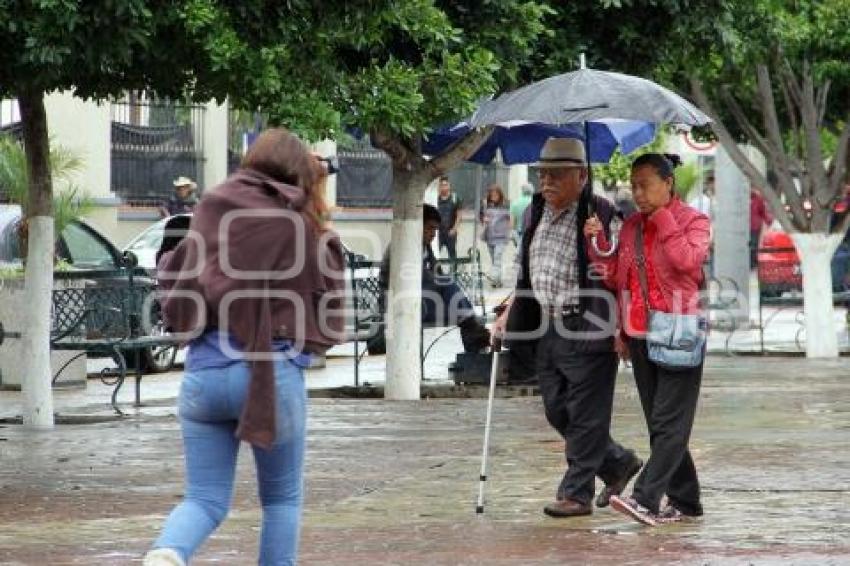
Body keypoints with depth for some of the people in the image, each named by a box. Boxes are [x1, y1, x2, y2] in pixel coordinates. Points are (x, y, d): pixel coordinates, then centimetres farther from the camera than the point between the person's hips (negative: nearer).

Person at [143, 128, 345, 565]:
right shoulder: (298, 226, -2)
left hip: (204, 371, 3)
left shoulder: (210, 214, 6)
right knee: (283, 499, 16)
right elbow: (325, 304, 3)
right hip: (273, 373, -3)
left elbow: (172, 281, 12)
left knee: (205, 499, 9)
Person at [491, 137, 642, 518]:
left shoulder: (600, 216, -10)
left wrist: (621, 329, -16)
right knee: (557, 411, 12)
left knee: (585, 415, -2)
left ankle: (576, 493, 4)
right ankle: (618, 464, 28)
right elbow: (526, 272, 25)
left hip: (587, 330, -8)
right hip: (548, 327, 8)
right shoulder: (536, 214, 13)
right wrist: (508, 314, 20)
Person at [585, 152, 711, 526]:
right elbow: (615, 278, 12)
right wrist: (598, 244, -2)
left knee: (669, 422, -11)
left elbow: (688, 260, -20)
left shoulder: (692, 221, -1)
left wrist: (663, 220, -13)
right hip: (640, 336, 7)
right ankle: (684, 501, 15)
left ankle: (646, 498, -22)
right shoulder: (631, 226, 14)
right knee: (659, 423, 8)